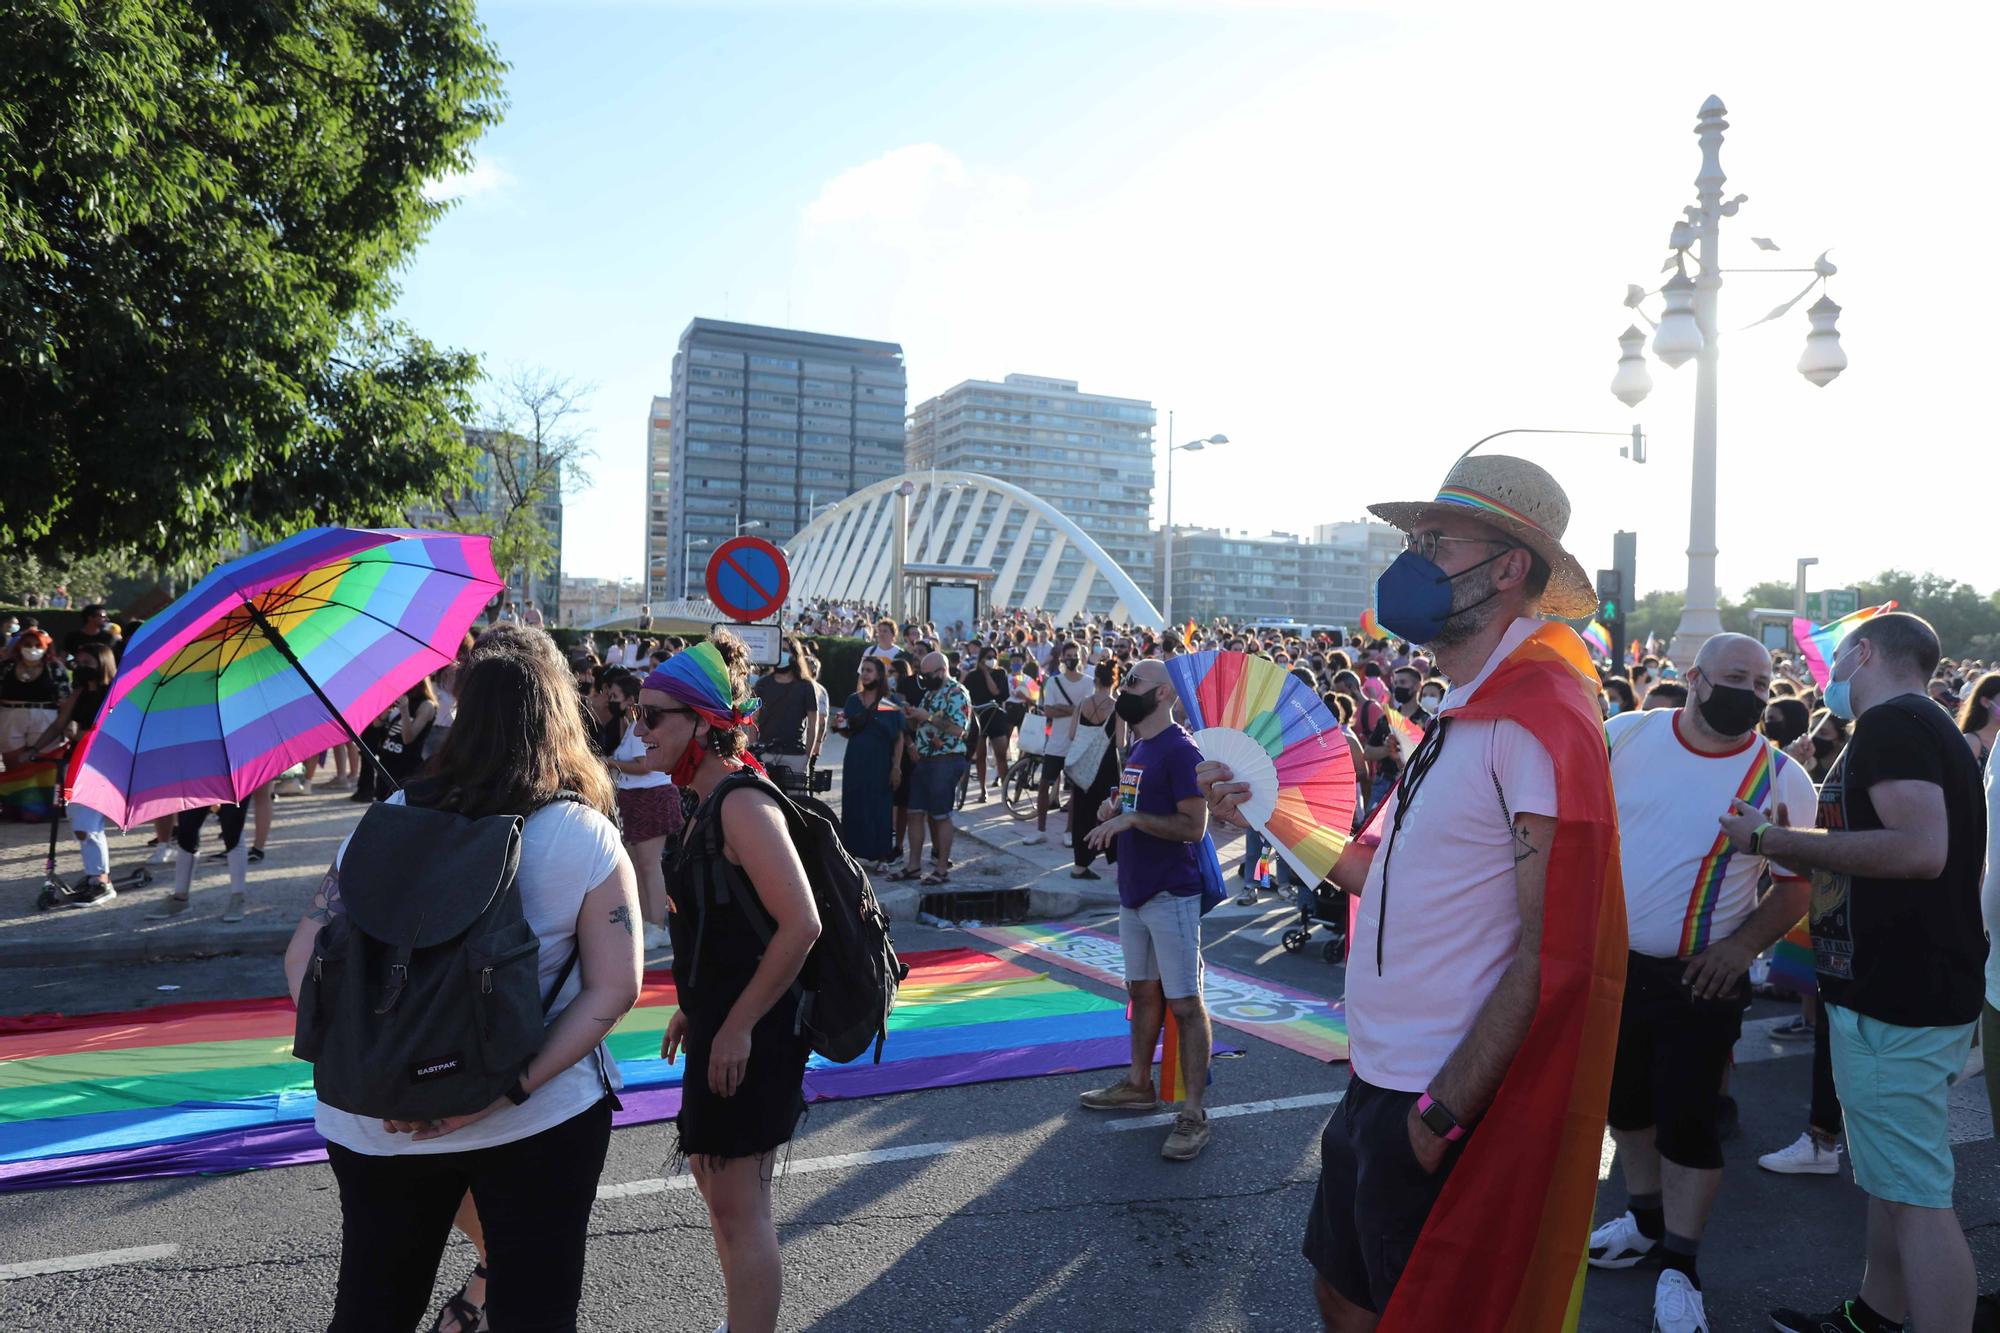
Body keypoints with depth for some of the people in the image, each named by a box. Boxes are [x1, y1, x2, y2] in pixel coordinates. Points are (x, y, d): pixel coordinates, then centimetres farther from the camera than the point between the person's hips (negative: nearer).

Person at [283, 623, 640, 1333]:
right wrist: (511, 1089, -17)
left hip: (381, 1124, 3)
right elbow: (615, 988, -16)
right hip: (544, 1119, -2)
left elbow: (302, 960, -5)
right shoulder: (587, 836, -11)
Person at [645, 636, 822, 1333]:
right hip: (718, 1026, 10)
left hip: (751, 1035, -10)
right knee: (713, 1180, 24)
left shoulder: (742, 804, -22)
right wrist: (693, 1007, 15)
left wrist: (737, 1026, -22)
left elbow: (800, 924, -28)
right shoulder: (709, 803, 8)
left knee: (739, 1208, 2)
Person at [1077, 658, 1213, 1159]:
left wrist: (1132, 819, -23)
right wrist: (1115, 810, 4)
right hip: (1134, 890, 9)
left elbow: (1194, 825, -21)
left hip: (1171, 894, -9)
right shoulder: (1137, 747, 13)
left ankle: (1194, 1113, 2)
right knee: (1142, 990, 19)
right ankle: (1139, 1084, 32)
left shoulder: (1180, 750, -16)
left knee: (1184, 1002, -4)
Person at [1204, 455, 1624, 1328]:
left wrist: (1444, 1112, -22)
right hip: (1379, 1085, 9)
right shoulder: (1462, 718, 10)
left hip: (1444, 1111, -9)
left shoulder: (1540, 716, -20)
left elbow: (1553, 951, -23)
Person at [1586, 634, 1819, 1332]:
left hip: (1699, 980, -3)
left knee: (1688, 1121, 3)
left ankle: (1678, 1267, 21)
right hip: (1608, 962, 3)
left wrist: (1742, 946, -17)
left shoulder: (1781, 780, -10)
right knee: (1625, 1101, 18)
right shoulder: (1624, 736, -5)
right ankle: (1646, 1219, 39)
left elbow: (1798, 884, -4)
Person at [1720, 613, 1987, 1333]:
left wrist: (1770, 838, -22)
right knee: (1893, 1178, 20)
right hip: (1911, 987, 11)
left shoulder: (1891, 723, -15)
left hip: (1896, 999, -11)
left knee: (1915, 1194, -4)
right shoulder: (1927, 726, 17)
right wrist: (1786, 848, 23)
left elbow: (1921, 848, -28)